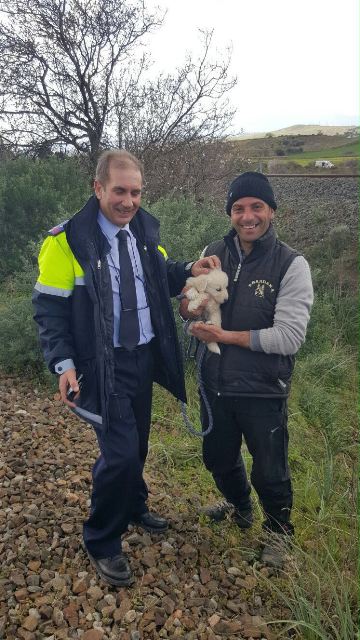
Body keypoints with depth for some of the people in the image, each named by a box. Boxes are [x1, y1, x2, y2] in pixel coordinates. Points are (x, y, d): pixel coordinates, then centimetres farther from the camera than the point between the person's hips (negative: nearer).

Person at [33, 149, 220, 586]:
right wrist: (64, 365, -22)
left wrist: (189, 271, -4)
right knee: (120, 454, -7)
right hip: (103, 366, -6)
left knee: (137, 444, 20)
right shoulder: (66, 240, -15)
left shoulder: (144, 230, 3)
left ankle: (134, 507, 48)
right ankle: (101, 543, 20)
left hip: (145, 356, 6)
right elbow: (49, 310, -12)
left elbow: (160, 276, 16)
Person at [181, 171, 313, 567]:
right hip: (215, 385, 5)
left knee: (270, 473, 14)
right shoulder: (213, 254, -3)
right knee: (218, 458, 25)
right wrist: (190, 302, -18)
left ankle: (278, 531, 45)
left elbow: (289, 337, -22)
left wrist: (224, 335, -20)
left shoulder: (291, 265, -15)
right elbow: (186, 311, 5)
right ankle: (239, 507, 56)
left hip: (263, 392, -4)